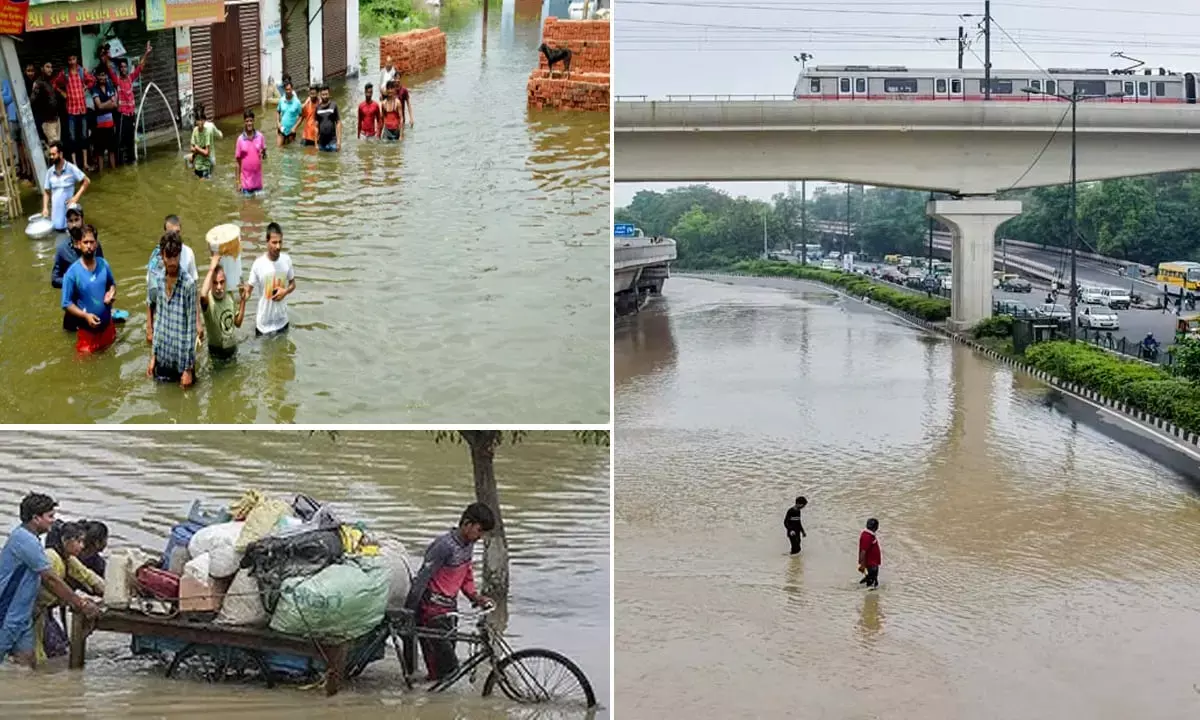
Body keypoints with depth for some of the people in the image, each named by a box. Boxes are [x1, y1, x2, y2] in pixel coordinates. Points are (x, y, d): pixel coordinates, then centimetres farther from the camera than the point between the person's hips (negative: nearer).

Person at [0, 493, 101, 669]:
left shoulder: (24, 536, 11)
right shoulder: (26, 541, -21)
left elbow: (44, 579, 16)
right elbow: (51, 579, -19)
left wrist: (72, 600, 10)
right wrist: (80, 604, -11)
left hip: (21, 616, 10)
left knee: (28, 664, 5)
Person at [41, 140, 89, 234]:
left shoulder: (71, 168, -8)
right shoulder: (50, 172, 5)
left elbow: (86, 181, -1)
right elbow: (46, 192, 12)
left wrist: (76, 197, -9)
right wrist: (45, 208, -2)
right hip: (56, 211, 4)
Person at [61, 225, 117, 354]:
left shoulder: (103, 264, -7)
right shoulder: (72, 273, -20)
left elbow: (112, 284, 11)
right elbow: (66, 304, -15)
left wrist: (111, 293, -11)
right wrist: (85, 316, -27)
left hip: (107, 324, 4)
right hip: (87, 328, -4)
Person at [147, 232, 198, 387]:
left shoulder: (188, 285, -17)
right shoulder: (158, 280, 0)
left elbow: (191, 328, -14)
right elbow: (158, 319, 9)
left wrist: (188, 368, -13)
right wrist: (153, 356, 9)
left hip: (182, 360, -5)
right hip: (162, 358, 5)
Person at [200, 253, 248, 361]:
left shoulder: (229, 298, -2)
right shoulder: (208, 300, -24)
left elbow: (238, 323, 9)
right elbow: (203, 294, -51)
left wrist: (243, 301, -3)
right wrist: (212, 268, -41)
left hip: (232, 349, 6)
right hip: (216, 352, -6)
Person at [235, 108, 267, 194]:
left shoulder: (260, 136, -2)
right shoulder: (240, 139, -5)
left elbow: (264, 156, 8)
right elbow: (238, 162, -1)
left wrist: (263, 154, -18)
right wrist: (238, 181, -1)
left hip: (257, 180, 1)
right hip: (246, 181, -1)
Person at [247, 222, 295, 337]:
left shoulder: (287, 260, -9)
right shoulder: (259, 264, -20)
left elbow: (293, 284, 6)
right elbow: (249, 291, -13)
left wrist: (285, 291, -17)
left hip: (282, 321, 3)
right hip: (263, 323, -3)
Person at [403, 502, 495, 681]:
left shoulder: (468, 544, 5)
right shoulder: (445, 546, -22)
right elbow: (422, 579, -20)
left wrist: (474, 596, 4)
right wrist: (407, 615, -19)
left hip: (450, 609, 9)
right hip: (432, 611, -9)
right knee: (449, 666, -12)